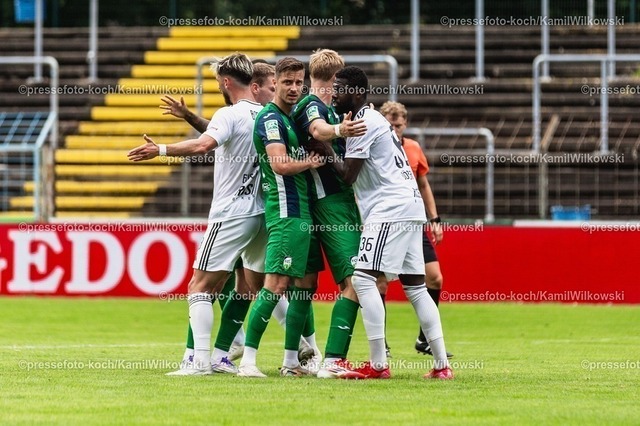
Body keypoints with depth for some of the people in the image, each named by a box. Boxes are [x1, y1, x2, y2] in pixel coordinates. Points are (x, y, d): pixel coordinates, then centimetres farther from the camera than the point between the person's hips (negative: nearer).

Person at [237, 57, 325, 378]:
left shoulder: (292, 118, 18)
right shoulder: (270, 117, -11)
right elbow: (280, 164, -22)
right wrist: (310, 163, -6)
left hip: (303, 210, 10)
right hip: (286, 210, -10)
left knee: (306, 284, 10)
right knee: (277, 283, -15)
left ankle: (291, 361, 15)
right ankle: (247, 360, -14)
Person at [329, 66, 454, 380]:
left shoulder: (363, 122, -9)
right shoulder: (373, 119, 22)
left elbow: (348, 175, -11)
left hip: (390, 209, -10)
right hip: (410, 207, 10)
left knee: (362, 279, -13)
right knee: (415, 286, 9)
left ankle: (378, 364, -17)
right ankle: (442, 364, 6)